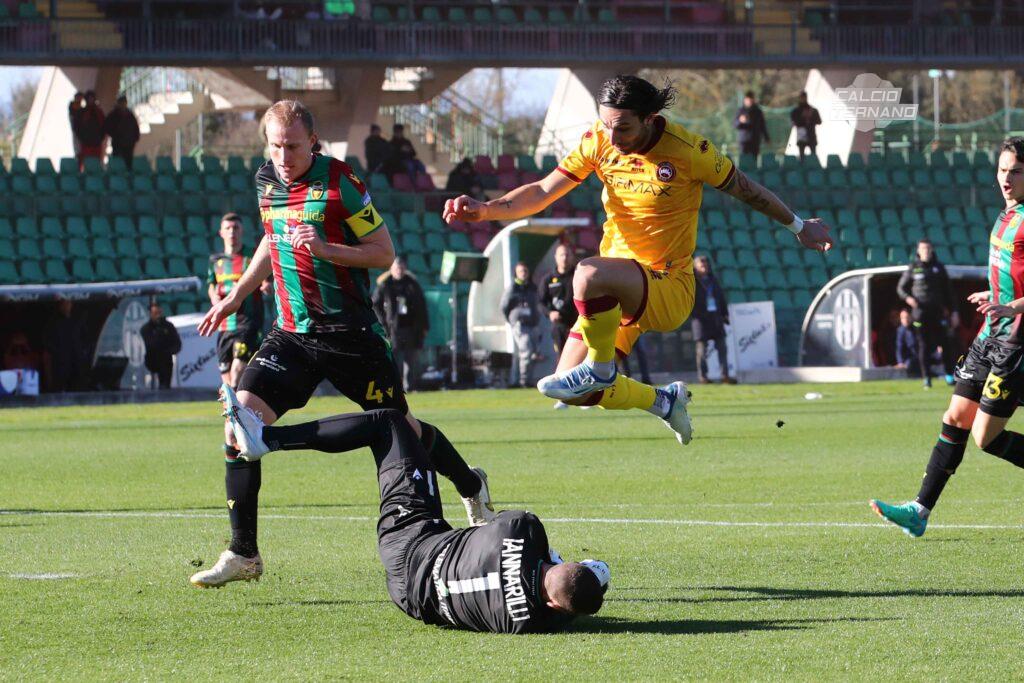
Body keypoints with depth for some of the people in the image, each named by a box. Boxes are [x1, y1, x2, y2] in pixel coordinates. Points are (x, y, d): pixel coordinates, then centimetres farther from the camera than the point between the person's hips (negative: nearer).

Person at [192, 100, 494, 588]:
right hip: (291, 333, 5)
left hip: (351, 333, -5)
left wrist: (326, 249, -24)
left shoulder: (339, 183, -13)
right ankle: (243, 555, -6)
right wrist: (235, 297, 22)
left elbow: (384, 253, -10)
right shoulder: (267, 181, 5)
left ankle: (472, 488, 39)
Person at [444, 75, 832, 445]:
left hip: (668, 289, -6)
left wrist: (797, 226, 12)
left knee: (589, 275, -37)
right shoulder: (599, 141, -3)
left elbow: (745, 189, 1)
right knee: (570, 390, 1)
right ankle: (664, 402, 25)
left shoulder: (688, 151, -15)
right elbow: (543, 192, -3)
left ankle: (600, 368, -12)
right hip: (620, 290, 7)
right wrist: (486, 210, -19)